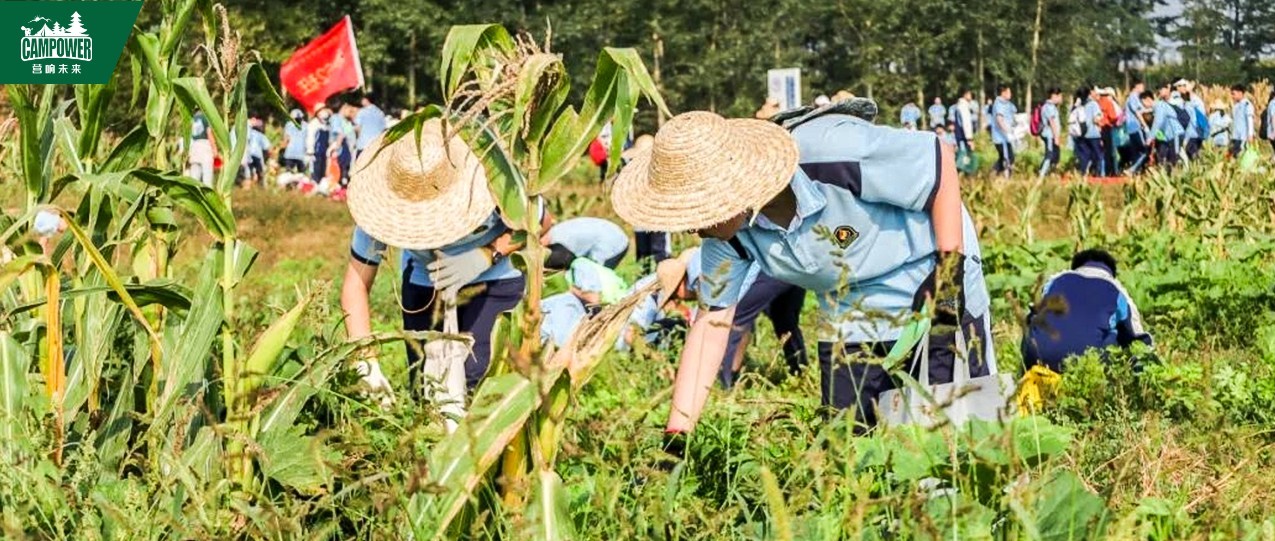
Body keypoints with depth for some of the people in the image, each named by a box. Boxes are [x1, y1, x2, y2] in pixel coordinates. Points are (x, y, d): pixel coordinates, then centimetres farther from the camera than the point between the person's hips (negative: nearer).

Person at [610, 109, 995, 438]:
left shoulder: (833, 152, -35)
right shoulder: (727, 230, -17)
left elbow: (939, 160, -22)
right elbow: (712, 322, -11)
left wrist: (950, 271, -23)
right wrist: (676, 436, -16)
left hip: (933, 294, -5)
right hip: (851, 318, 5)